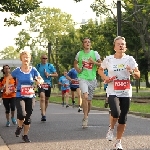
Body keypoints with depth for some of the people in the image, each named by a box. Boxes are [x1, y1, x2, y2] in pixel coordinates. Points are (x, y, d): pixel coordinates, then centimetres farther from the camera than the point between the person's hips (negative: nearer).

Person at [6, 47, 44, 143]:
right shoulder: (17, 70, -5)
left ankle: (25, 135, 22)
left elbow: (41, 80, -2)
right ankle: (20, 126, 10)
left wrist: (39, 81, -24)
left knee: (28, 117, 6)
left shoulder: (33, 70, -3)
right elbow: (8, 78, 9)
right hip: (20, 96, -2)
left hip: (30, 96, 2)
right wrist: (7, 88, 1)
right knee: (22, 114, -22)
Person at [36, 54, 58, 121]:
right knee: (42, 98, -20)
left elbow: (56, 74, 4)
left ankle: (44, 112, 32)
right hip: (40, 84, -2)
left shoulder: (50, 66, 5)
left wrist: (50, 74, -11)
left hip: (48, 84, 2)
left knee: (46, 99, 11)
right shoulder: (38, 66, 8)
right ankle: (43, 115, -28)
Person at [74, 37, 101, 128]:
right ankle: (85, 118, -17)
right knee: (85, 96, -22)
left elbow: (101, 64, 6)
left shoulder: (95, 53, 5)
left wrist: (94, 62, -11)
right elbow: (75, 63, 21)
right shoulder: (79, 53, 6)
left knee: (89, 99, 8)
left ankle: (86, 115, 28)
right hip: (83, 77, -2)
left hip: (92, 78, 2)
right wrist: (78, 69, 1)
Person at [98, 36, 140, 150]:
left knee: (123, 119, 5)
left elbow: (138, 75, 1)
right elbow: (100, 70, 15)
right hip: (113, 92, -2)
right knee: (116, 113, -25)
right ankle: (111, 129, 8)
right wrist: (105, 78, -4)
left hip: (126, 93, 2)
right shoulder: (108, 59, -3)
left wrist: (133, 72, -21)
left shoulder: (130, 59, -2)